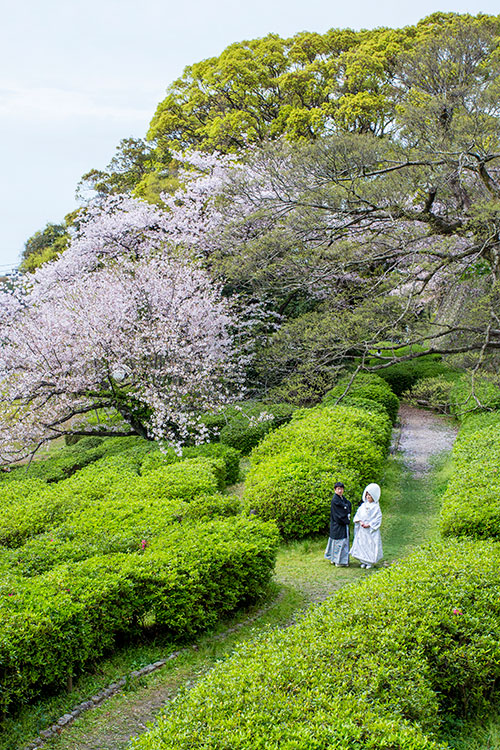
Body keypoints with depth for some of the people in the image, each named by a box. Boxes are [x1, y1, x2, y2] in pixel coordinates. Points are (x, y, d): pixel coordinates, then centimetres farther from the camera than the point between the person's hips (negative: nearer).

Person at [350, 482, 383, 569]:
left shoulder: (376, 507, -6)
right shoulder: (363, 505, 9)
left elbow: (378, 518, -10)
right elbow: (358, 515, 8)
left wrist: (369, 525, -15)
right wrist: (360, 522, -10)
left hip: (371, 530, -5)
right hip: (362, 529, 5)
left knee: (371, 545, -4)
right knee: (361, 544, 6)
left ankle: (370, 562, 7)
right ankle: (363, 561, 17)